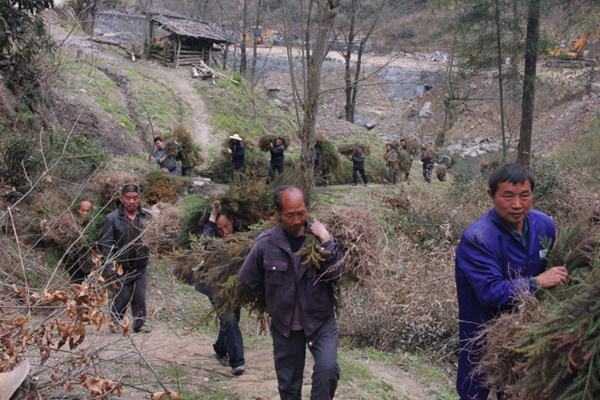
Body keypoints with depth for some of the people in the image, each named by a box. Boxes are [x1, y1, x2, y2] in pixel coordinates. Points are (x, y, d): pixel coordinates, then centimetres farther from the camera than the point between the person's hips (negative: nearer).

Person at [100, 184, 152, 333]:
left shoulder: (146, 217, 2)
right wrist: (110, 266, -12)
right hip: (121, 267, -2)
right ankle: (115, 324, 26)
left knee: (140, 297, 7)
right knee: (121, 297, 5)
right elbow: (106, 244, -7)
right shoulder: (112, 218, -7)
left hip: (140, 266, 3)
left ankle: (139, 324, 22)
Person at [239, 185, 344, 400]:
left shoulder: (320, 235, -9)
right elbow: (248, 279, 2)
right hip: (284, 324, 1)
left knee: (327, 368, -21)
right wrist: (275, 299, 6)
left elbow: (336, 273, -18)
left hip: (320, 321, -1)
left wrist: (326, 242, -27)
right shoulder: (266, 243, -12)